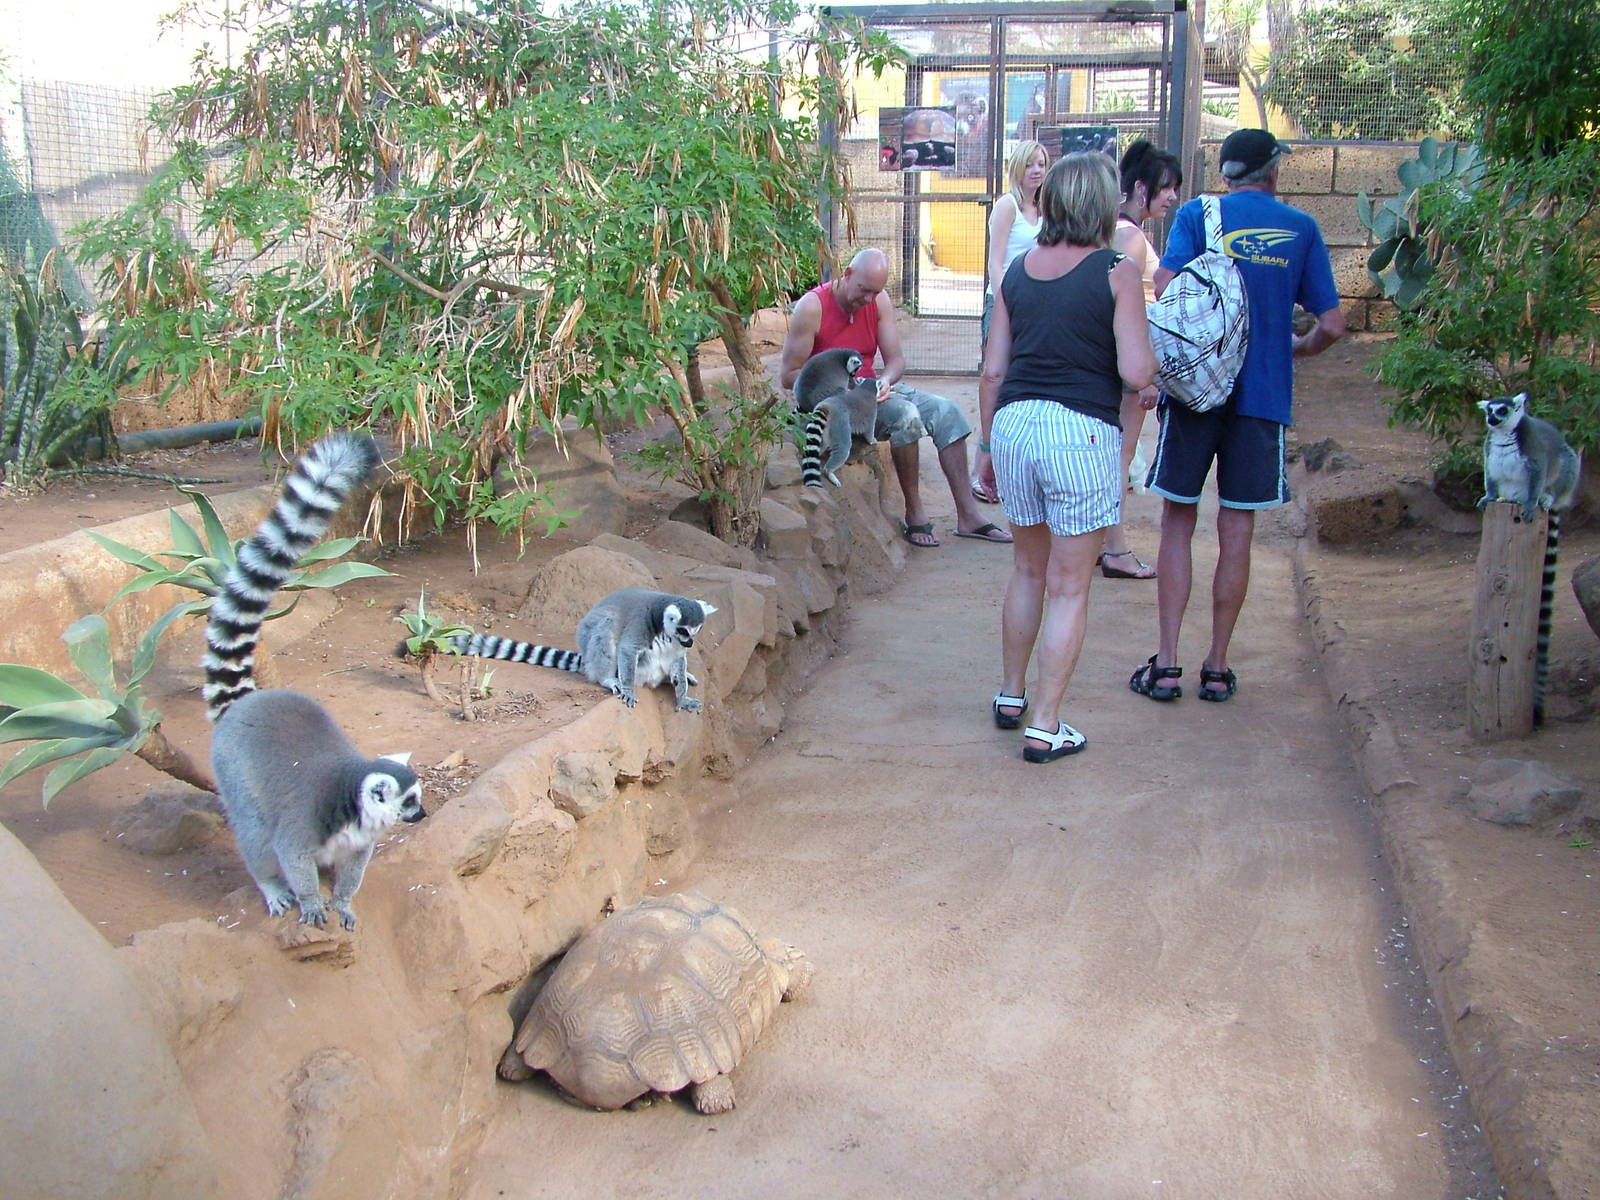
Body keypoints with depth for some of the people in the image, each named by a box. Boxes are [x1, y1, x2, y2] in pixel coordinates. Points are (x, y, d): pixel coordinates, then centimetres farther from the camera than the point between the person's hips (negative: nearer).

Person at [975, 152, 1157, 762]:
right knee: (1069, 587, 4)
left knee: (1028, 569, 22)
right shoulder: (1117, 272, -5)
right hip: (1083, 434, -5)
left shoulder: (1018, 270, 9)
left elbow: (992, 373, 9)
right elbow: (1135, 373, -11)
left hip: (1014, 422, 5)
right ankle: (1044, 727, 8)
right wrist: (1155, 353, 10)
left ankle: (1010, 695, 33)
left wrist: (989, 445, 19)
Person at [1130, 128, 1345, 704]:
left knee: (1178, 524, 6)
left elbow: (1165, 285, -14)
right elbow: (1332, 324, 2)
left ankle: (1166, 664, 3)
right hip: (1265, 394, 1)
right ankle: (1217, 667, 13)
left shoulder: (1198, 213, 2)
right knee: (1236, 532, 7)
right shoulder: (1301, 229, 6)